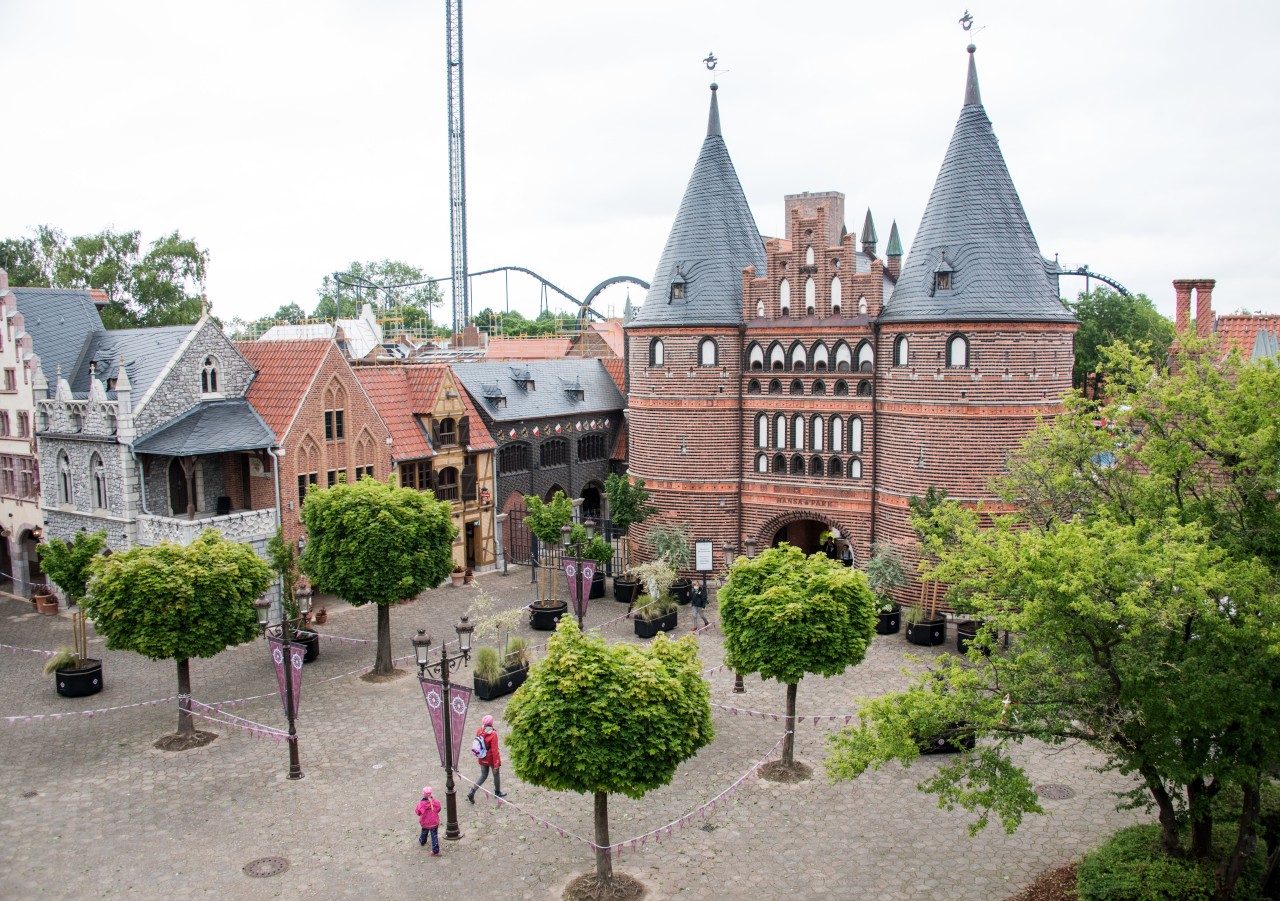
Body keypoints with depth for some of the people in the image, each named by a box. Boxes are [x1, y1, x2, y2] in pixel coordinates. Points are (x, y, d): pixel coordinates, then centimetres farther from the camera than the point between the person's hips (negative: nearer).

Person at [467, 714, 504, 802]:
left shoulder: (479, 731, -10)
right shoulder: (493, 735, -26)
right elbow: (494, 750, -22)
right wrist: (496, 764, -15)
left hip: (482, 758, 5)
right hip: (491, 758, -5)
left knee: (483, 776, 18)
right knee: (496, 774, 20)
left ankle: (472, 792, 4)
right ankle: (498, 792, 39)